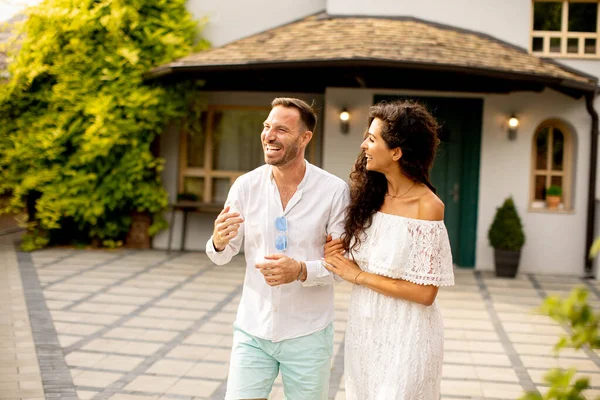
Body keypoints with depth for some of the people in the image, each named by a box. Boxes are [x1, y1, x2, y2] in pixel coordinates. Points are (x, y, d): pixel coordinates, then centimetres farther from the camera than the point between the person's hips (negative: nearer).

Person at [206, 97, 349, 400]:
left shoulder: (334, 191, -11)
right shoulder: (245, 186, -4)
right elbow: (222, 256, 3)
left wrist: (301, 271, -26)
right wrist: (218, 242, -20)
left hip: (308, 334, -1)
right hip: (253, 330, 1)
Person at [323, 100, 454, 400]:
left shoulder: (427, 206, -18)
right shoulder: (372, 194, 0)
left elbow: (425, 293, -19)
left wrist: (359, 276, -15)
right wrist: (336, 253, -7)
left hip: (404, 334, -6)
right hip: (364, 327, 6)